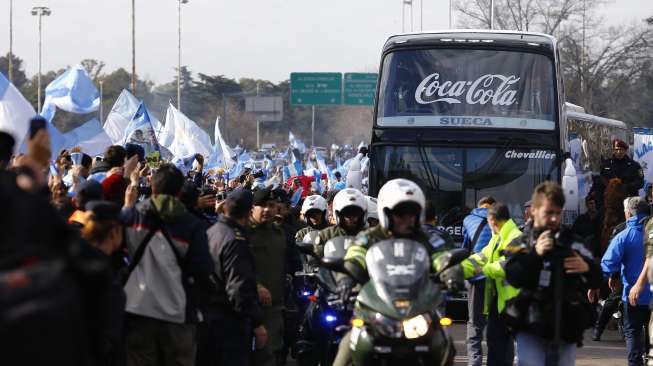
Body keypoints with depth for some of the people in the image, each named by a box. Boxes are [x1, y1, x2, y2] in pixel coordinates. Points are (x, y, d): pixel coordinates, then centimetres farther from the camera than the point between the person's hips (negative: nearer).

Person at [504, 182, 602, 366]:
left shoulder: (573, 244, 9)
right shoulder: (520, 245, 4)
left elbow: (596, 280, 6)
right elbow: (513, 278, -14)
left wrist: (587, 268, -16)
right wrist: (534, 254, -26)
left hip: (566, 329, 2)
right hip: (531, 329, -2)